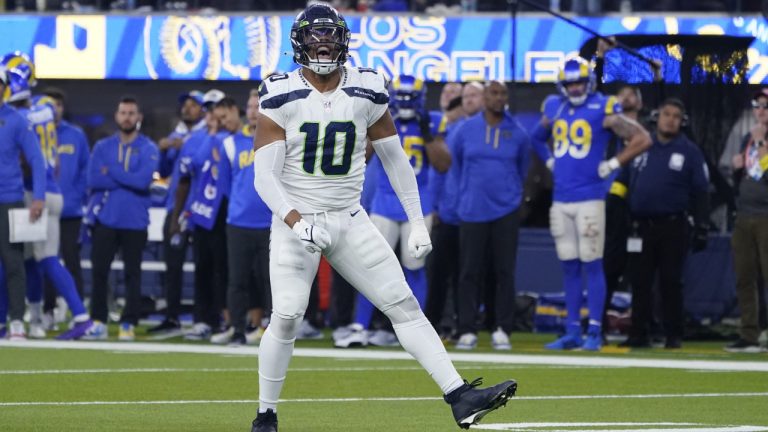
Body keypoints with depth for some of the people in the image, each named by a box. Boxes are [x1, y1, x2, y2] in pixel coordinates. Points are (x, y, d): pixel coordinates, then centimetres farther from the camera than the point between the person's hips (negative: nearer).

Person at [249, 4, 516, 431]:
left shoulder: (366, 92, 0)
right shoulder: (281, 96, -8)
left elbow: (396, 160, 9)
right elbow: (265, 176, -12)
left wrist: (418, 222, 6)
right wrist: (295, 221, -27)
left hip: (349, 220, 3)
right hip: (297, 220, -3)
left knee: (404, 304, -3)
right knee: (286, 317, -12)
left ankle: (461, 397, -7)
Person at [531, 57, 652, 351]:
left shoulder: (603, 111, -6)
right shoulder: (554, 109, 11)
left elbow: (642, 139, -8)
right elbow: (537, 138, 31)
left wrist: (612, 165, -8)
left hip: (590, 198, -5)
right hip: (560, 199, 6)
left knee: (591, 265, -5)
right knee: (569, 267, 8)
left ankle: (594, 332, -2)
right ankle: (572, 331, 12)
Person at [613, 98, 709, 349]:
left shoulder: (689, 152, 2)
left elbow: (700, 193, 1)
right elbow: (622, 180, 16)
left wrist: (701, 229, -5)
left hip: (673, 227, -3)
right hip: (641, 228, 3)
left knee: (671, 282, -1)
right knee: (640, 283, 4)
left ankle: (674, 336, 6)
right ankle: (639, 335, 9)